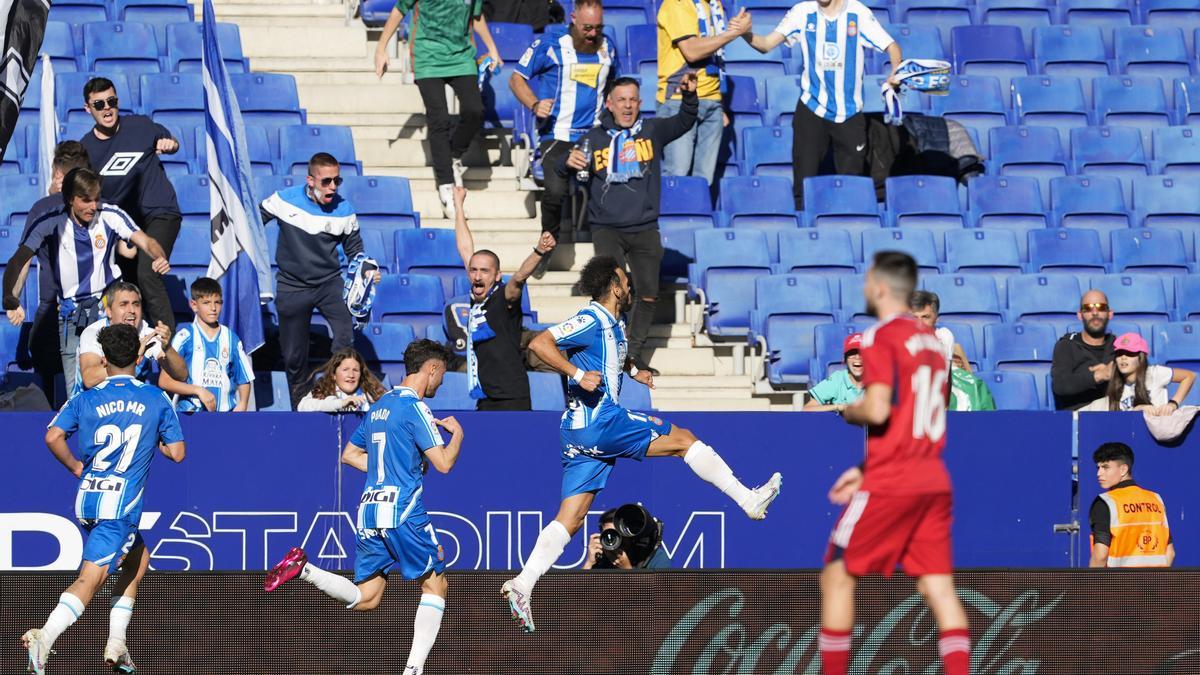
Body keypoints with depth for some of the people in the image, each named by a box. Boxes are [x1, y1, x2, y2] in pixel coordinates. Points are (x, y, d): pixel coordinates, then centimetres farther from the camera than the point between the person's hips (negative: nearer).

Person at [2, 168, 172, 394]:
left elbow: (146, 242, -11)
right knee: (76, 390, -2)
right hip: (71, 314, 0)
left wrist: (160, 258, -36)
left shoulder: (110, 216, -6)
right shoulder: (49, 222, -10)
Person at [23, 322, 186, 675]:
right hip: (121, 503, -5)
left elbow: (53, 437, -8)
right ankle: (45, 636, -32)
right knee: (90, 578, -10)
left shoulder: (86, 399, 5)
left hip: (87, 500, 5)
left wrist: (77, 468, 8)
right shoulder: (156, 398, 2)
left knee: (138, 558, 25)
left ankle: (117, 645, 19)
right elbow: (176, 452, 3)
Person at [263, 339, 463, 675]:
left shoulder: (380, 405, 16)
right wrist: (456, 434, 6)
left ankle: (303, 568, -11)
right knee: (435, 584, 6)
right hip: (402, 509, -7)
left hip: (369, 509, 7)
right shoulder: (414, 407, -9)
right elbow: (443, 463, -13)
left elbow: (350, 454, 25)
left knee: (364, 598, 8)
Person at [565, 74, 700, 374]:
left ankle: (635, 352, 21)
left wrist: (689, 96, -23)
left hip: (645, 230, 2)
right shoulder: (595, 138, 2)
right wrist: (569, 162, -20)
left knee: (649, 295, 5)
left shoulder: (653, 130, 6)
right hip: (607, 228, -2)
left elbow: (684, 122, -5)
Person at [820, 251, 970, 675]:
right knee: (938, 587, 1)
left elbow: (878, 410, -22)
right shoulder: (931, 341, 15)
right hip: (932, 480, 7)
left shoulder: (880, 338, -10)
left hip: (891, 482, -7)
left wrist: (847, 412, 0)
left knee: (837, 576, 6)